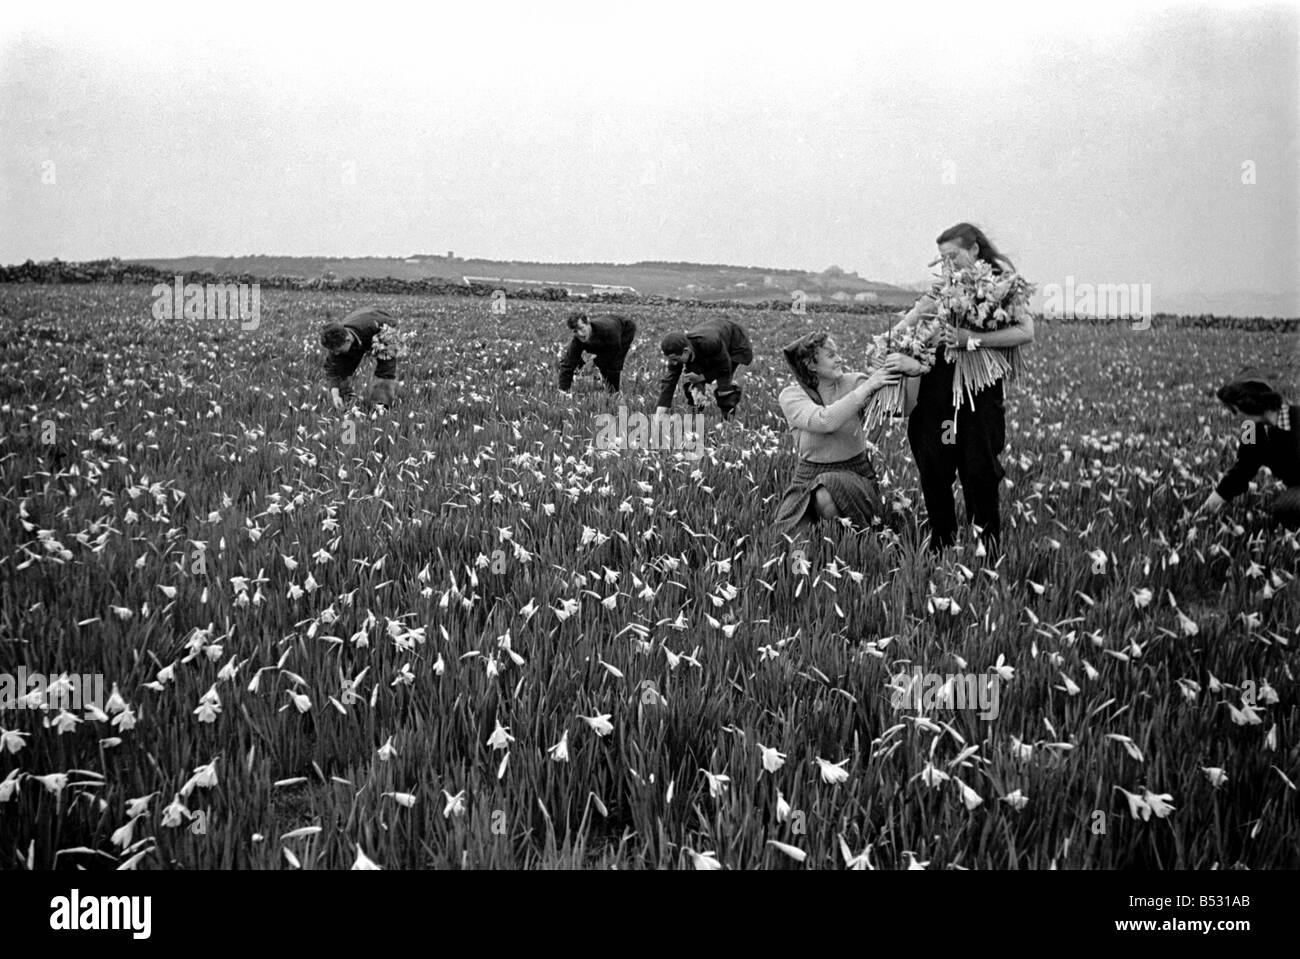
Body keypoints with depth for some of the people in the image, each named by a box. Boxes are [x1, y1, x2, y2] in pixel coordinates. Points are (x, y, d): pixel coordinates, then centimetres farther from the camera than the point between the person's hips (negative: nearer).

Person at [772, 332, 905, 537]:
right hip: (809, 479, 1)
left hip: (855, 474, 0)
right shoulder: (791, 396, -7)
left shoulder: (853, 383, -4)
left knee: (826, 496, -34)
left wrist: (913, 368, -33)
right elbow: (824, 421, -28)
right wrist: (867, 387, -28)